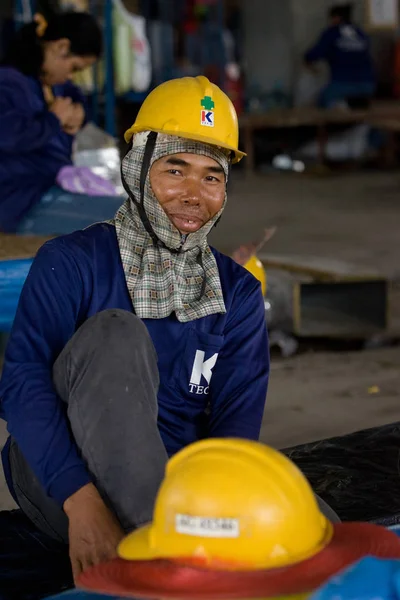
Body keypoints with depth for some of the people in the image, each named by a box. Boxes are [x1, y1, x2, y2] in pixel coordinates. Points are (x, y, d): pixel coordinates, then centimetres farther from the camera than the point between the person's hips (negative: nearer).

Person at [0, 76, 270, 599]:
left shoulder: (237, 292, 10)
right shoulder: (72, 263, -1)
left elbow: (237, 420, -1)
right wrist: (82, 502, -31)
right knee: (116, 333, -28)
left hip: (167, 487, 4)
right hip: (56, 474, -4)